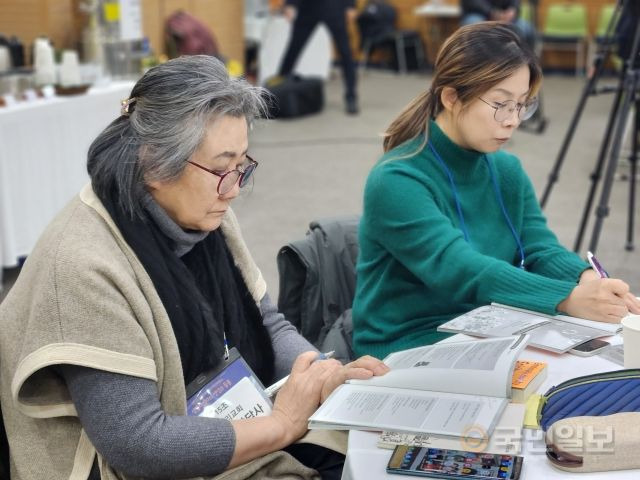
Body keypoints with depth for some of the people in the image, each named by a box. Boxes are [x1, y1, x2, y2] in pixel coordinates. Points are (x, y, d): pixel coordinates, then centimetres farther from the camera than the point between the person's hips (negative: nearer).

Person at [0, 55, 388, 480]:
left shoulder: (205, 219, -2)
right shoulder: (85, 266, -24)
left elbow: (266, 325, 9)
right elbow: (135, 444, -24)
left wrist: (331, 379, -9)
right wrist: (283, 424, -18)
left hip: (242, 441, 7)